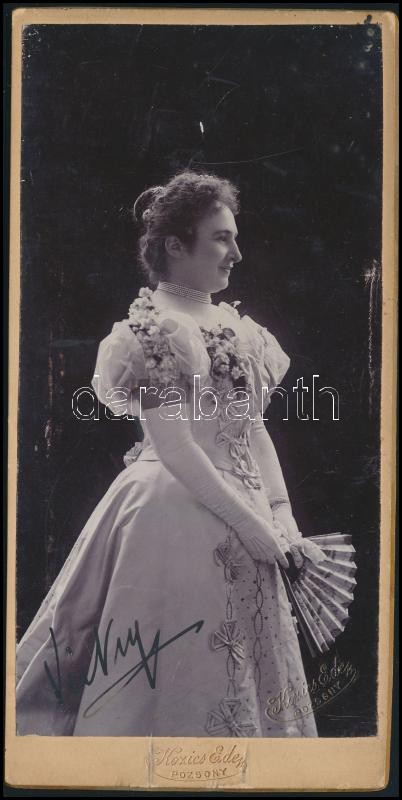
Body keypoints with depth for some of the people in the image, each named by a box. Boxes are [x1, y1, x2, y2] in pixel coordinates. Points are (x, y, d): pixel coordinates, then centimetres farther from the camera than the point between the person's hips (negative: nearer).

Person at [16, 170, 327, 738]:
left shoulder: (234, 324, 12)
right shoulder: (154, 329, -13)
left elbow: (256, 430, 13)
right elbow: (173, 447, -18)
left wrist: (283, 518, 4)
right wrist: (252, 524, -16)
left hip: (241, 518, 8)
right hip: (179, 515, -8)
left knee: (245, 676, 17)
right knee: (184, 676, 4)